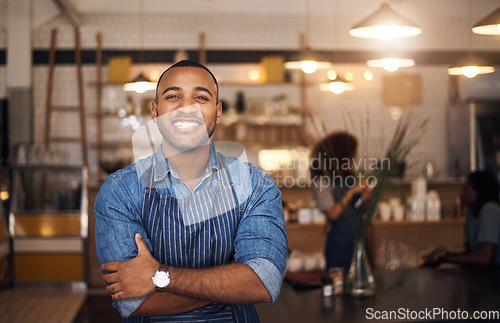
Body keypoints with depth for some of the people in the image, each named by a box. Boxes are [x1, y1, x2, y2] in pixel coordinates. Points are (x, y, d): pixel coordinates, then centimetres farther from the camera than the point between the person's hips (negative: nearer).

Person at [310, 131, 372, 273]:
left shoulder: (349, 177, 9)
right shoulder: (322, 181, -11)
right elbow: (332, 214, -18)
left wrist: (365, 198, -4)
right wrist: (352, 192, -19)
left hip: (359, 239, 7)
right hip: (340, 243, -7)